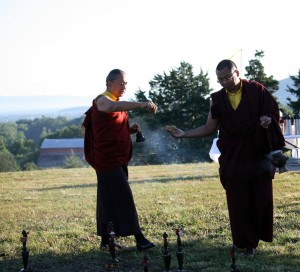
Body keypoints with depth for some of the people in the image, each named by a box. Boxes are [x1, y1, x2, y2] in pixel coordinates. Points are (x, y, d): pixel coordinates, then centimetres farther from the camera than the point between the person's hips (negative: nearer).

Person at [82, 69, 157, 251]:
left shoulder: (119, 105, 19)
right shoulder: (102, 101, -11)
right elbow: (114, 107, -35)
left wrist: (131, 130, 5)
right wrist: (141, 105, -46)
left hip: (119, 159, 9)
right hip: (107, 159, -9)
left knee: (107, 201, 10)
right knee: (123, 197, -13)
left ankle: (106, 241, 13)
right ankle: (139, 238, -17)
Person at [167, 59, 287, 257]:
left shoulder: (257, 90, -3)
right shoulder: (217, 99, 3)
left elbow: (275, 112, 2)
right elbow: (209, 128, 8)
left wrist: (268, 120, -21)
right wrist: (184, 134, -2)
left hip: (259, 154, -1)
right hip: (233, 158, 1)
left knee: (262, 197, 1)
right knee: (238, 201, 1)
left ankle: (261, 233, 18)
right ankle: (247, 242, 10)